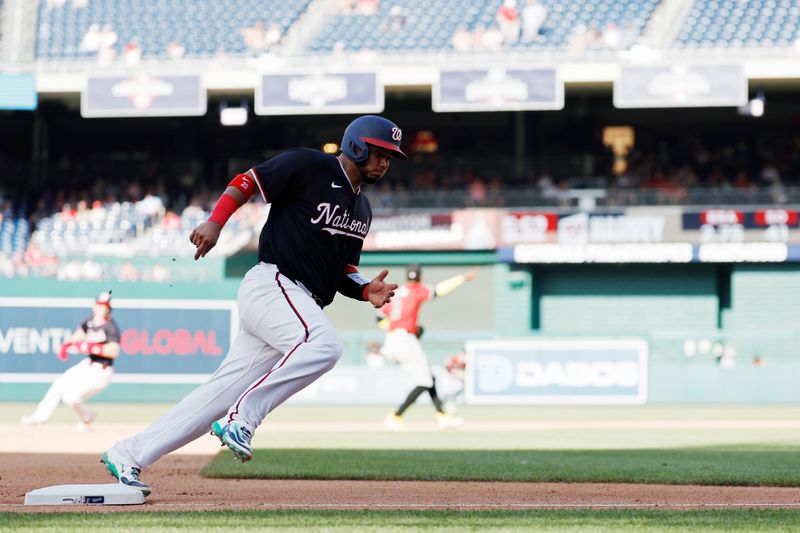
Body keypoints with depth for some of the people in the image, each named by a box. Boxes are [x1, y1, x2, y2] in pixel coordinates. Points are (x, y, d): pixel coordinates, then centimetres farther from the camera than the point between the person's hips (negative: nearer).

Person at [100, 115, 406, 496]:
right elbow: (246, 181, -2)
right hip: (271, 284, -8)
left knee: (225, 391, 1)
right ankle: (240, 420, -27)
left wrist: (366, 290, 5)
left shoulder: (361, 210, 22)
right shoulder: (309, 165, -3)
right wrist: (215, 222, -16)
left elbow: (341, 271, 25)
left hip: (301, 304, 8)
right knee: (323, 345, -34)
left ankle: (129, 455, 7)